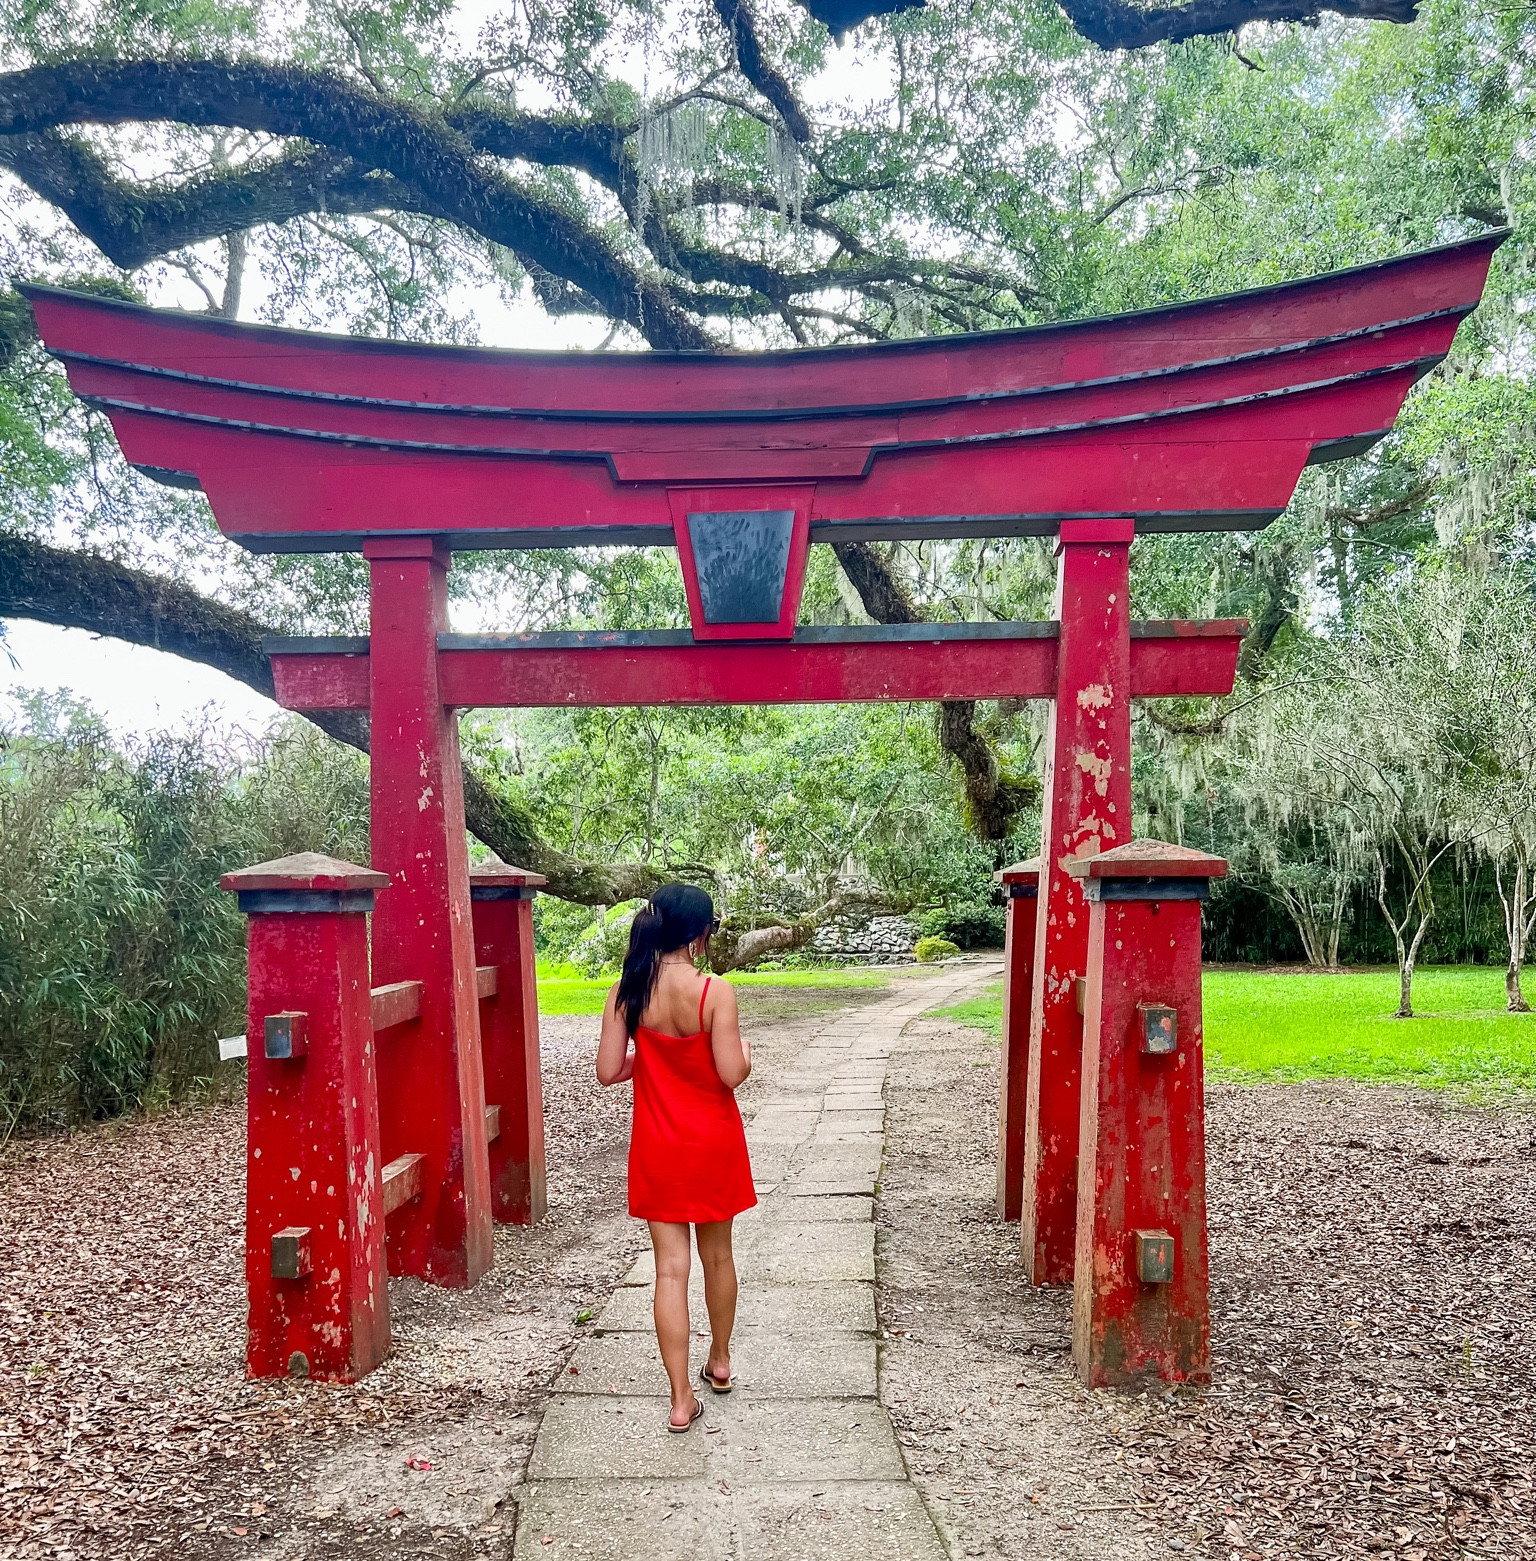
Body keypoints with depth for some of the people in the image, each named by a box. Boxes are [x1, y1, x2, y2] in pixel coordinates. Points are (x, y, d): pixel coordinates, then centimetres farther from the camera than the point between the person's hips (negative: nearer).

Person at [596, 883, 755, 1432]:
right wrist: (745, 1050, 3)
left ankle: (682, 1398, 7)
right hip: (713, 1144, -1)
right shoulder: (715, 992, -18)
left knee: (671, 1268, 5)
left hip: (658, 1147, 1)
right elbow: (732, 1075, -19)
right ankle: (720, 1361, 39)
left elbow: (608, 1071, -8)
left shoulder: (627, 990, -10)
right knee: (717, 1254, 20)